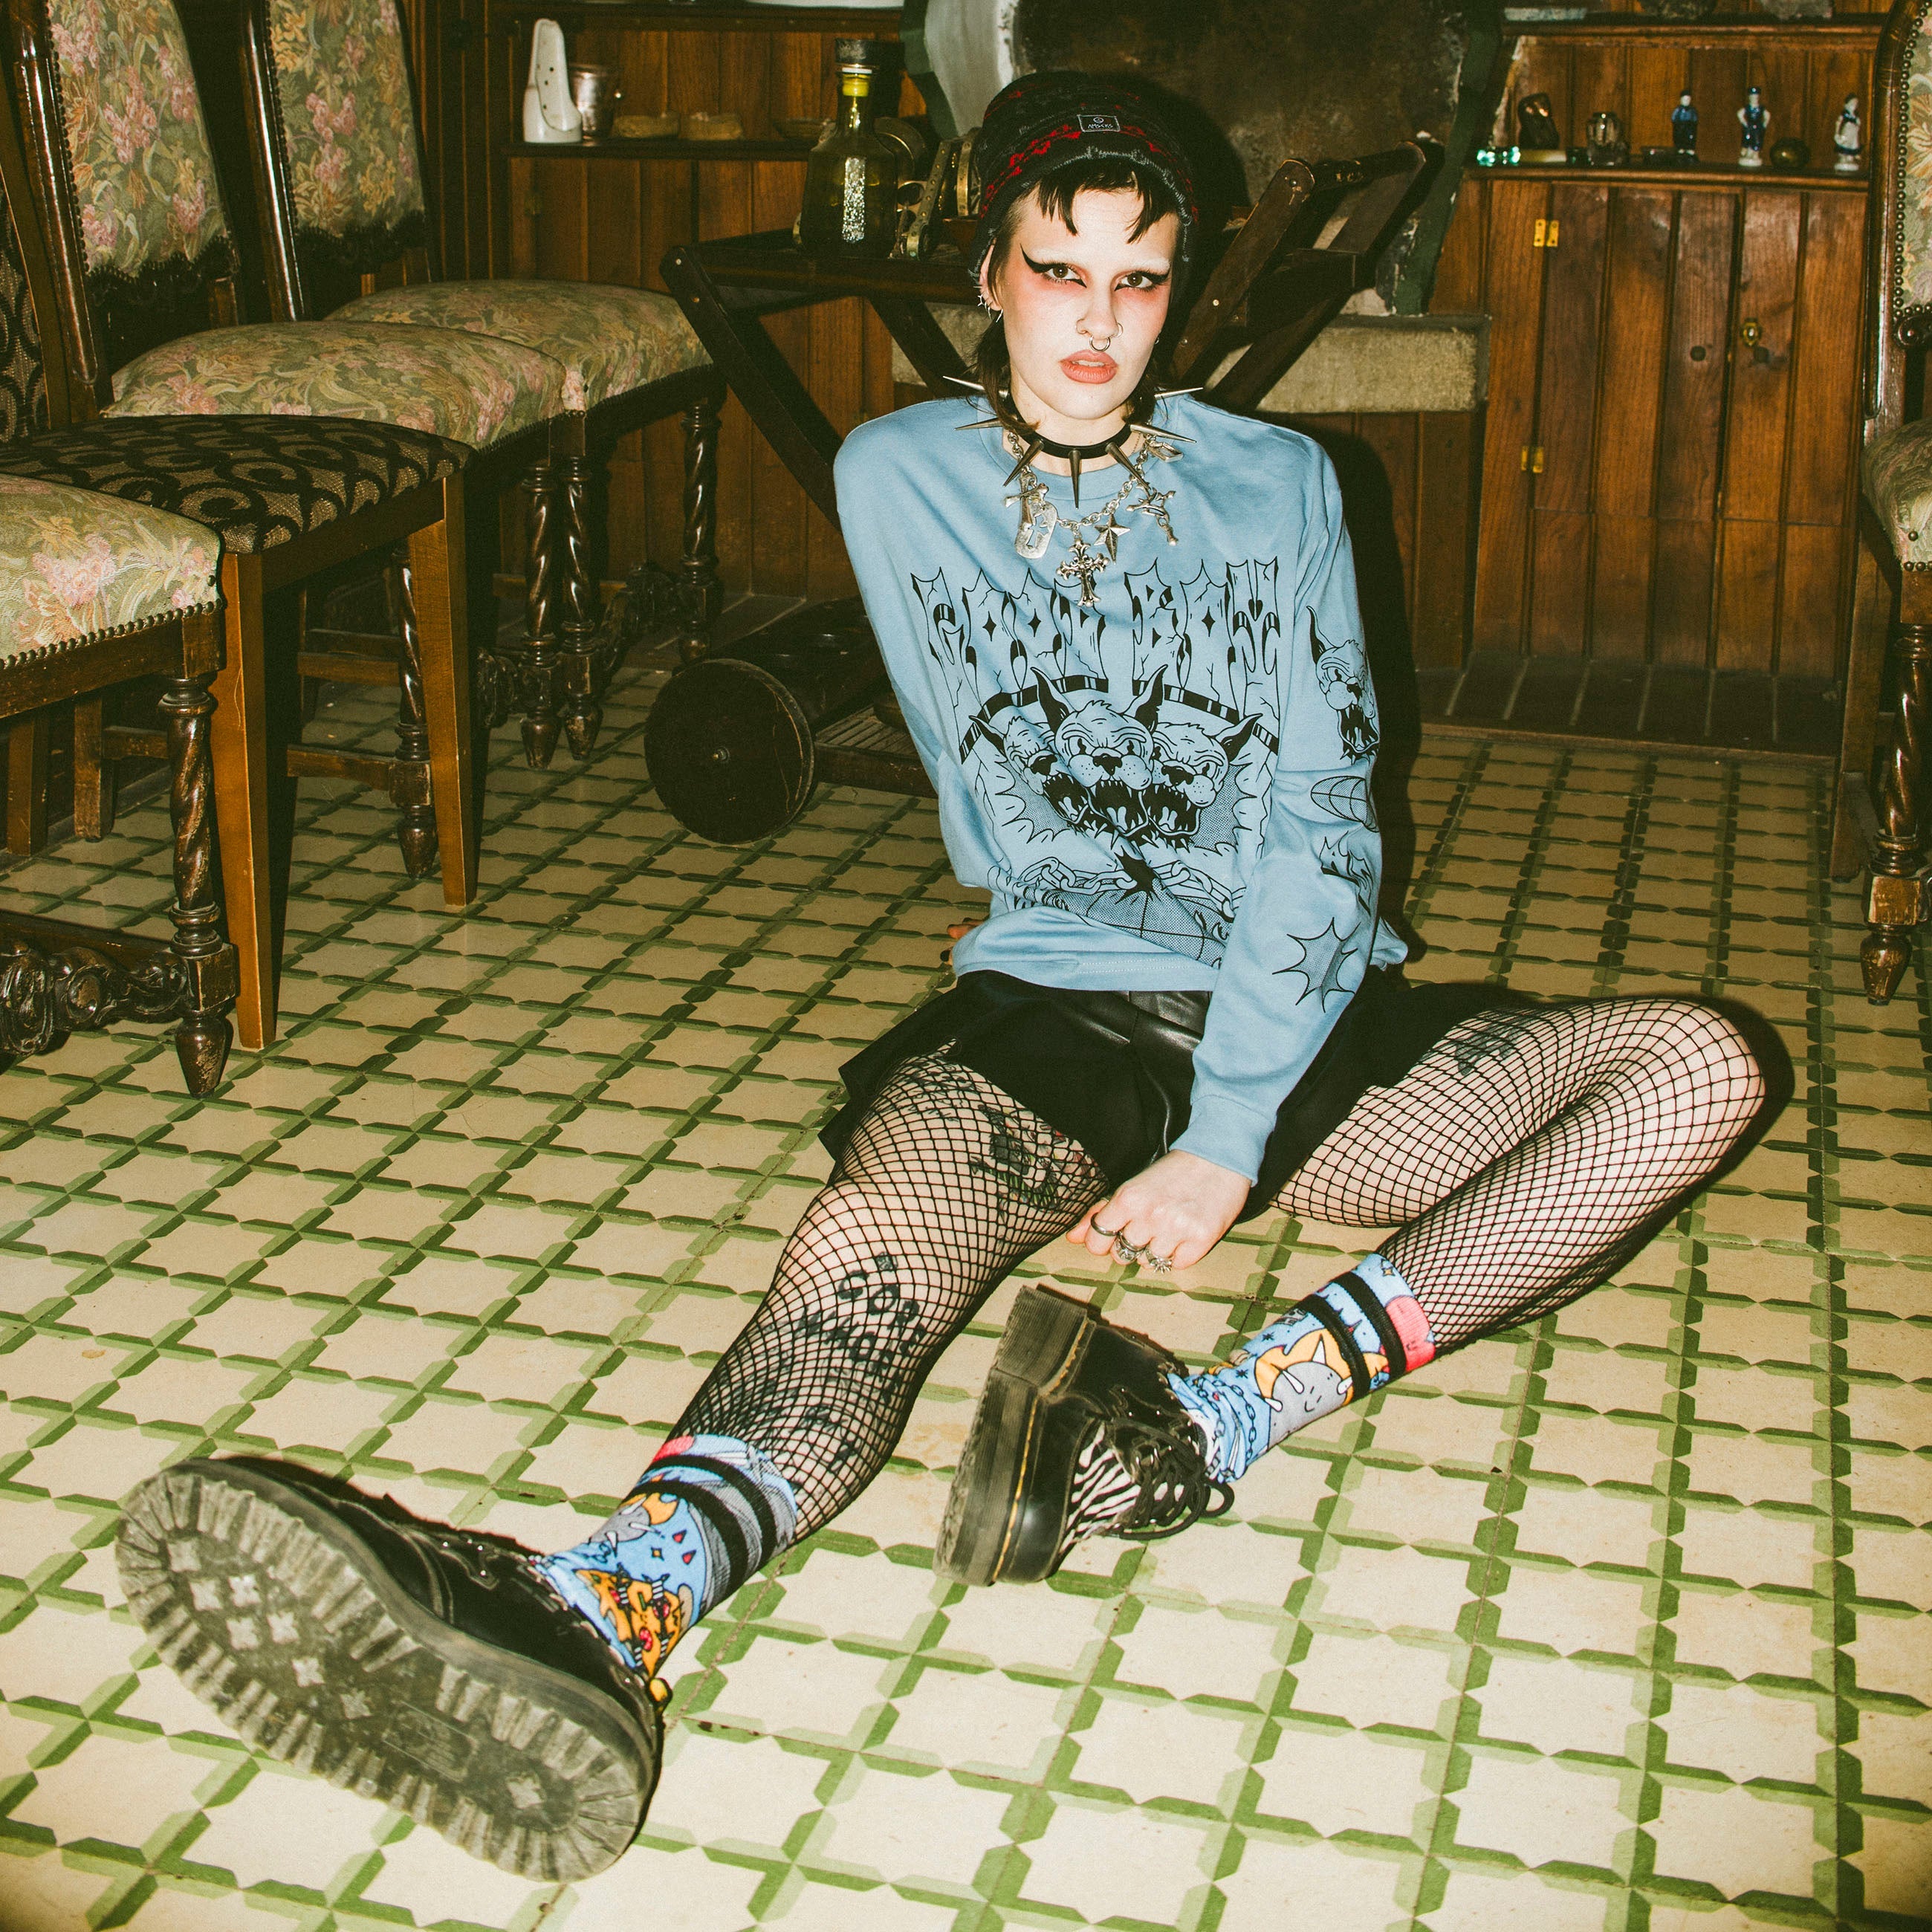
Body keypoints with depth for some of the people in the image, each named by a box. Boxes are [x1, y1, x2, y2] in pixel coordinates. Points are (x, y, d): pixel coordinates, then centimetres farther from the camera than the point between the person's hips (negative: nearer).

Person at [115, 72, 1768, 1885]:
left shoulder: (1278, 486, 5)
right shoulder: (898, 479, 6)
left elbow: (1317, 831, -5)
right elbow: (1003, 833, 10)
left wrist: (1227, 1140, -16)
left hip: (1296, 1021, 2)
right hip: (1048, 1009, -1)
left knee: (1698, 1071, -22)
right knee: (887, 1211, -35)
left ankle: (1227, 1414, -38)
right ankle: (599, 1620, -63)